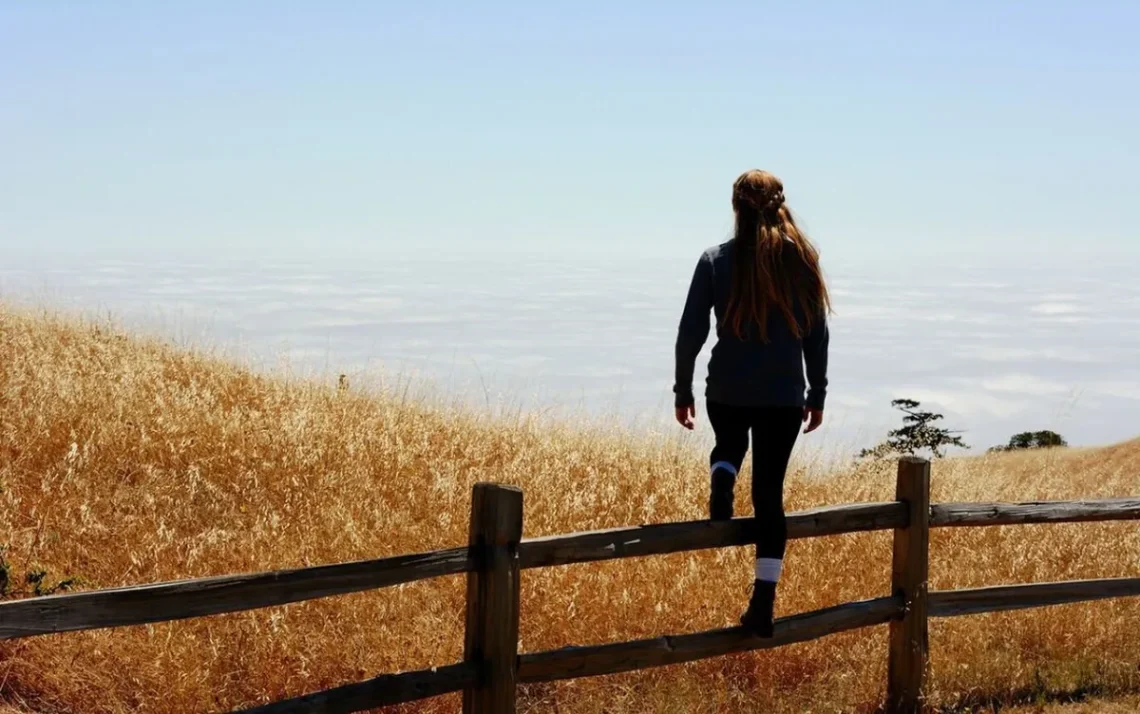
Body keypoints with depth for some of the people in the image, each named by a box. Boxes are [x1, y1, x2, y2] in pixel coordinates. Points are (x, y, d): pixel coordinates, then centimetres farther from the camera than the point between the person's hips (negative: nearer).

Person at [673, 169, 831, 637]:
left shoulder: (717, 260, -4)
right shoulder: (802, 260, 0)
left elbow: (691, 331, -3)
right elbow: (816, 334, 4)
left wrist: (683, 391, 8)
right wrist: (818, 394, 14)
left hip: (727, 391, 0)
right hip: (785, 395, 0)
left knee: (729, 445, 32)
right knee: (769, 492, 5)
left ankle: (721, 485, -3)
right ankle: (763, 601, -1)